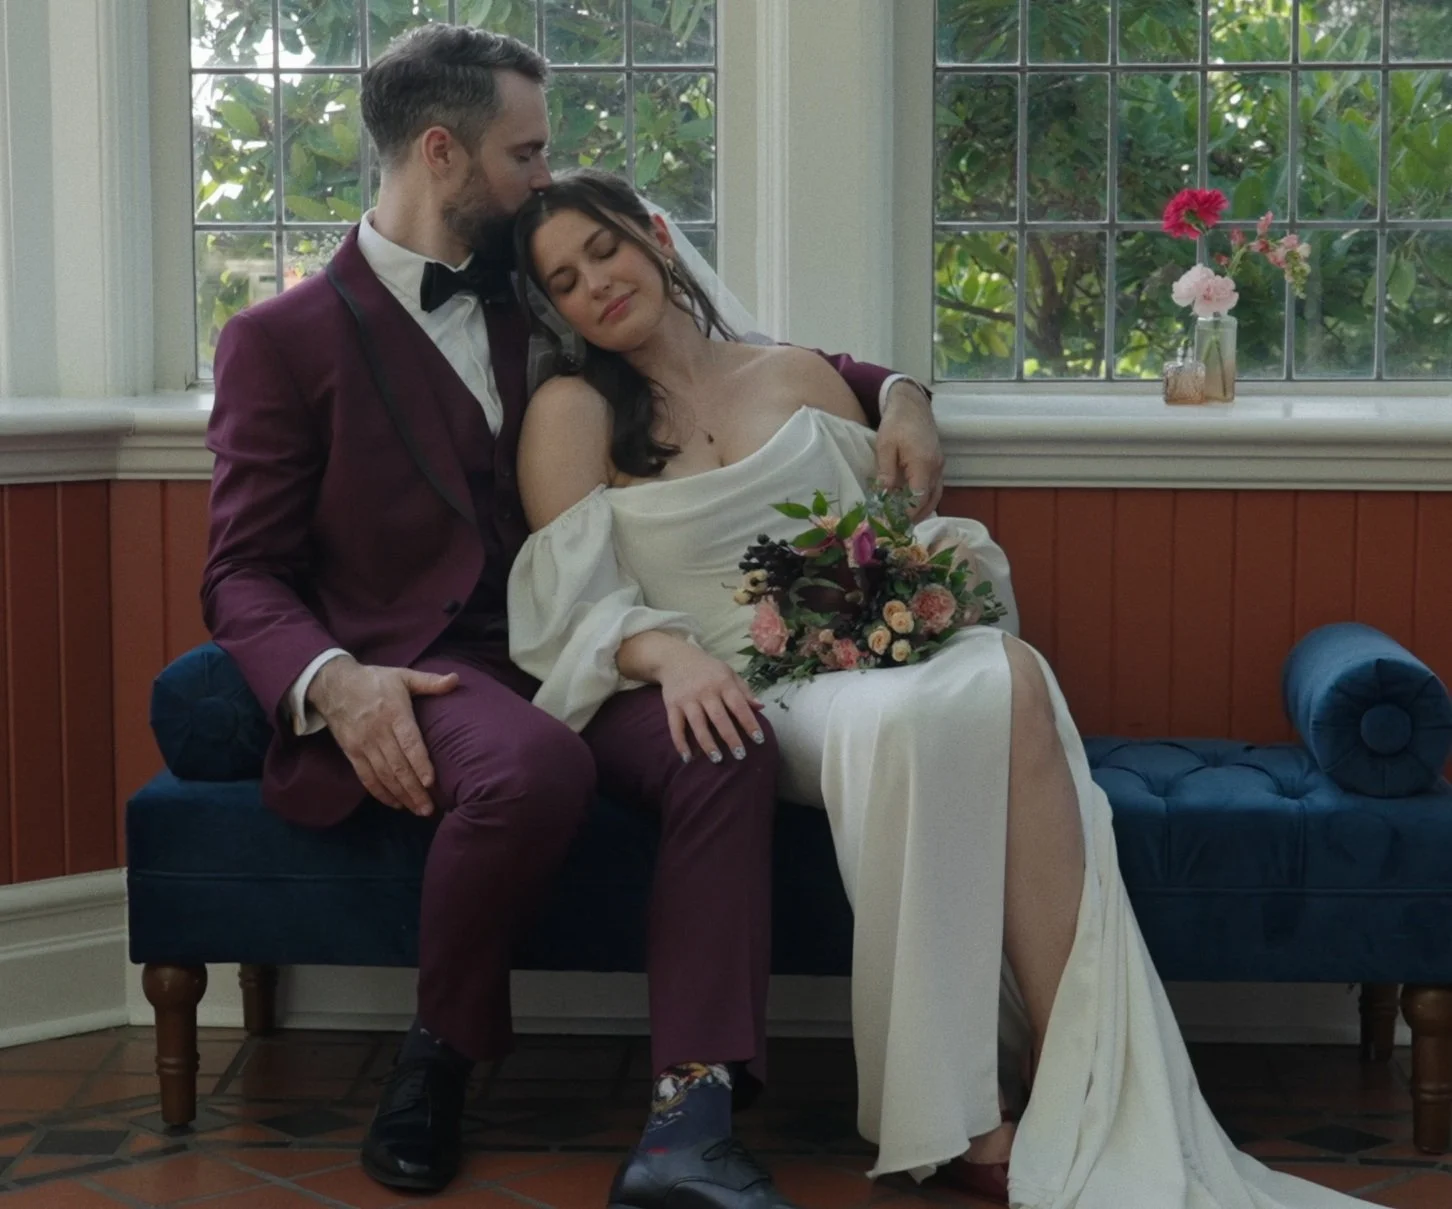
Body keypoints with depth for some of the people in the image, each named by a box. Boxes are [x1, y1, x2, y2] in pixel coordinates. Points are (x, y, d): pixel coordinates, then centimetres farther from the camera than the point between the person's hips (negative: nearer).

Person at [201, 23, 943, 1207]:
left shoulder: (532, 303, 16)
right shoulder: (283, 340, 1)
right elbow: (245, 574, -3)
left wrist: (891, 389, 9)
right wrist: (333, 682, -25)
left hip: (558, 652, 5)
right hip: (409, 670, -4)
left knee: (731, 745, -27)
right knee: (535, 764, -38)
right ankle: (440, 1052, -12)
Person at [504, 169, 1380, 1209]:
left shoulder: (797, 377, 19)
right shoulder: (573, 414, 8)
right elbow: (568, 608, -1)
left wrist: (947, 559, -4)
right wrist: (668, 652, -21)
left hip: (873, 654, 3)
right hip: (740, 692, -3)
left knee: (1006, 678, -33)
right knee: (904, 718, -37)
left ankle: (1079, 1094, -36)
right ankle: (953, 1113, -31)